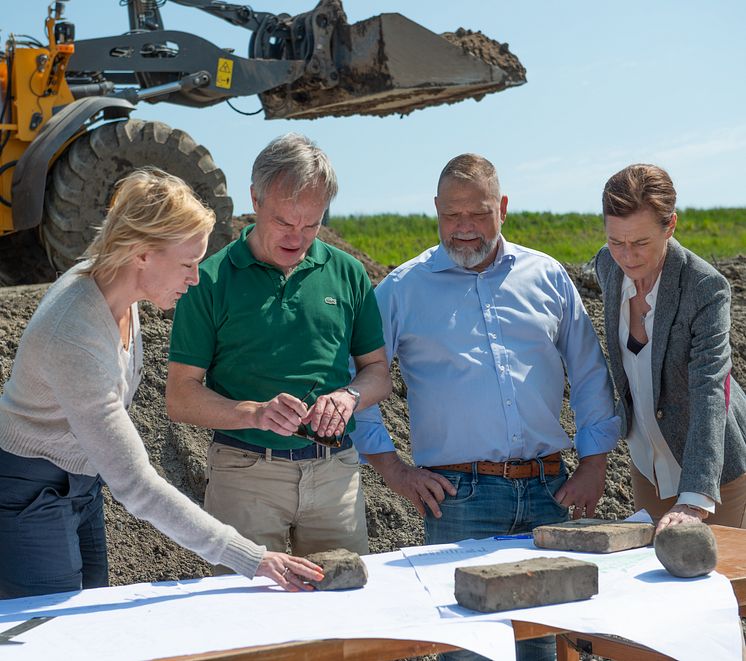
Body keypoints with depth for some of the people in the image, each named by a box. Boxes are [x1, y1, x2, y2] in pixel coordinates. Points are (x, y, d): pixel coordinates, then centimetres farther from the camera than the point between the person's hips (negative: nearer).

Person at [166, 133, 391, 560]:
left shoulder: (348, 274, 7)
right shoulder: (211, 280, -3)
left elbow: (378, 372, 13)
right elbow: (181, 397, -3)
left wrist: (349, 396, -9)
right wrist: (254, 413, -19)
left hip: (336, 473, 3)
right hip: (244, 473, -3)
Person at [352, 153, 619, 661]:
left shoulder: (546, 276, 11)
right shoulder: (403, 289, 4)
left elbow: (590, 374, 14)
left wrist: (594, 465, 6)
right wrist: (394, 470, -2)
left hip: (548, 490, 3)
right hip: (460, 498, -2)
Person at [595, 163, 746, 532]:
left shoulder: (707, 288, -28)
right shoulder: (608, 265, -9)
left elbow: (709, 394, -36)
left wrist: (694, 501, -45)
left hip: (714, 467, -5)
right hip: (648, 463, 6)